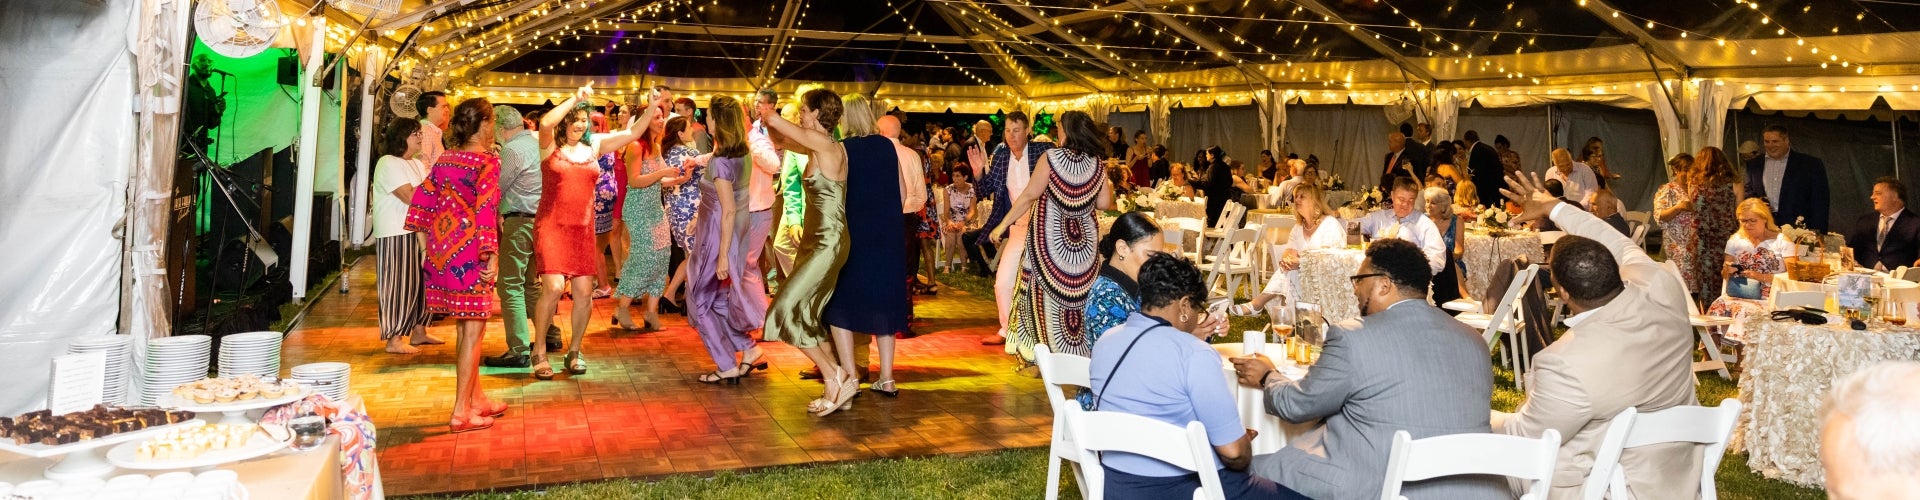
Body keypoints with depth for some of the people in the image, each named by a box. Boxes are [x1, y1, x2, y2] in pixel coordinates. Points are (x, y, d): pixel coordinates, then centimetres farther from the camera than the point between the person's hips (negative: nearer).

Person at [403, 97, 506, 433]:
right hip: (471, 252, -8)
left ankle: (476, 399, 29)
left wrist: (426, 242, 18)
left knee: (464, 328, 18)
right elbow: (486, 210, -20)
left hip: (443, 249, 8)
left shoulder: (444, 161, 11)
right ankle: (462, 412, 1)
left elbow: (422, 198, 12)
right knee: (473, 330, -1)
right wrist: (492, 255, -21)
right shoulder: (487, 162, -11)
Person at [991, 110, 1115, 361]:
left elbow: (1029, 196, -13)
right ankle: (1077, 355, 19)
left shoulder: (1050, 158, -11)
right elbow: (1104, 203, -1)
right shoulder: (1095, 164, -1)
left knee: (1046, 293, 6)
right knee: (1077, 295, 12)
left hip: (1050, 238, -3)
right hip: (1082, 241, 3)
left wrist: (1002, 225, -7)